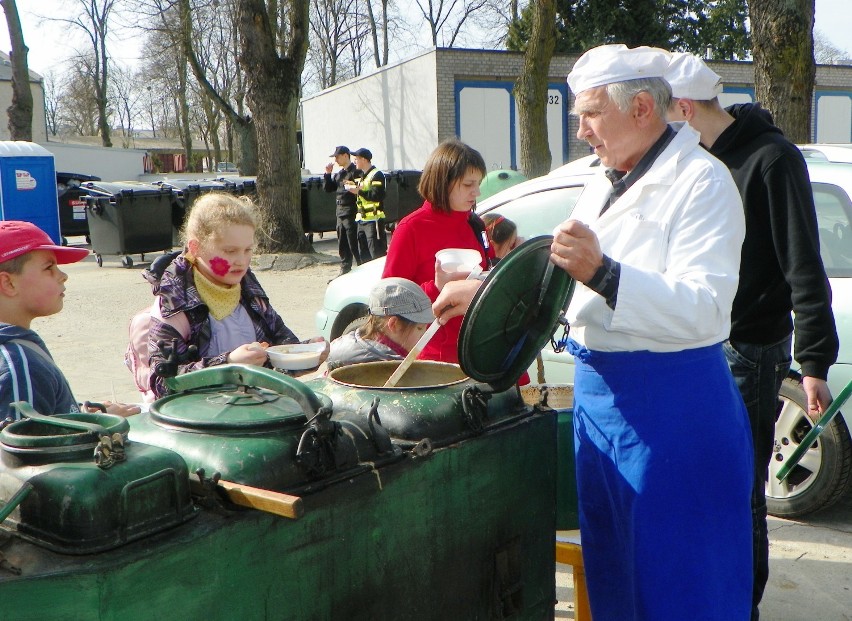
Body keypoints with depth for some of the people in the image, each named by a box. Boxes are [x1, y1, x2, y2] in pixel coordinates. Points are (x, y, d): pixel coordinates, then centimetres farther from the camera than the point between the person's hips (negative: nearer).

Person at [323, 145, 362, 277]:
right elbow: (328, 188, 18)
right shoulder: (338, 174, 17)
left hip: (351, 214, -9)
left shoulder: (356, 172, -10)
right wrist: (327, 174, 9)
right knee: (342, 245, 13)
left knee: (354, 245, -7)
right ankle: (345, 269, 21)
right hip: (340, 213, 9)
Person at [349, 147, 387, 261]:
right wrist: (354, 186, 7)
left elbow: (378, 195, -21)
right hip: (361, 220, 10)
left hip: (373, 220, -10)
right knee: (364, 255, 13)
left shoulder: (377, 175, -9)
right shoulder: (361, 176, 21)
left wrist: (359, 191, -18)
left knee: (377, 255, -10)